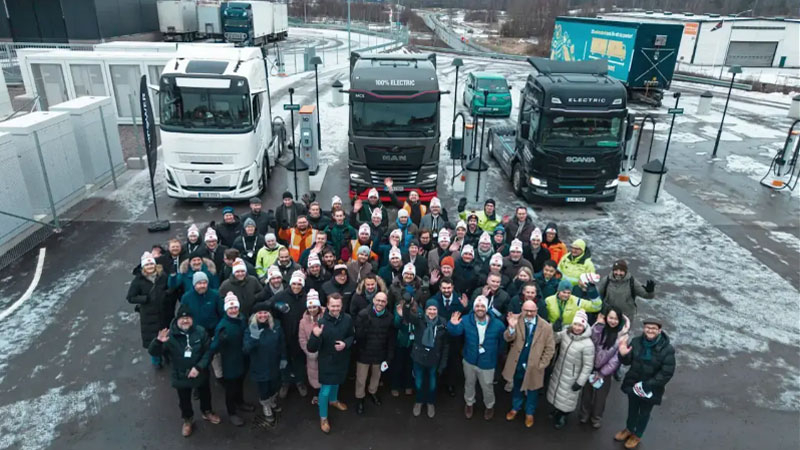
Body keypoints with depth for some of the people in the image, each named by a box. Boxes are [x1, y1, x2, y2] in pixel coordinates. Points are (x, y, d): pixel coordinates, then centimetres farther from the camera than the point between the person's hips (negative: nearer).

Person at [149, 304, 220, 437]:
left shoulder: (200, 332, -18)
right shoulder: (170, 335, -20)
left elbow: (208, 351, -15)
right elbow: (154, 353, -20)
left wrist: (198, 367, -24)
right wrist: (158, 341, -42)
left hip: (200, 373, 1)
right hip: (180, 375, -1)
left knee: (205, 394, 26)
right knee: (184, 400, 21)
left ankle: (207, 412, 56)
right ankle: (187, 420, 50)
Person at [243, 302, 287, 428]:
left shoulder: (276, 325, -11)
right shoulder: (250, 329, -19)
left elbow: (282, 342, 2)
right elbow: (246, 350, -28)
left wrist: (283, 358, 5)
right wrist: (253, 337, -44)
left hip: (274, 365, 3)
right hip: (259, 368, -3)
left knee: (274, 388, 26)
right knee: (264, 392, 13)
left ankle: (273, 403, 58)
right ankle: (268, 413, 41)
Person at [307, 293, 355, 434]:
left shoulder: (347, 319, -16)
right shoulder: (321, 322, -26)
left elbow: (352, 336, 3)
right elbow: (312, 348, -25)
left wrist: (346, 344, -18)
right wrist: (316, 336, -46)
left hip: (342, 359, 4)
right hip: (327, 360, -4)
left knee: (336, 382, 29)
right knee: (325, 390, 4)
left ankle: (333, 400, 59)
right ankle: (323, 418, 28)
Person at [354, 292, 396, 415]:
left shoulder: (390, 317, -12)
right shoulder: (363, 314, -20)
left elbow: (391, 339, -4)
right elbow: (357, 335, -18)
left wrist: (389, 357, -2)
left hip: (380, 354, 3)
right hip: (364, 353, -3)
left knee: (376, 376, 26)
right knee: (361, 379, 13)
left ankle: (373, 392, 54)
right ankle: (359, 398, 40)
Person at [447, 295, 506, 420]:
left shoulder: (497, 324, -19)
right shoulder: (466, 320, -16)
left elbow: (502, 341, -3)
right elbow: (456, 332, -21)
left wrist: (497, 355, 0)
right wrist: (452, 325, -43)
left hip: (487, 363, -2)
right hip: (469, 360, 2)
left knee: (487, 387, 18)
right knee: (469, 384, 24)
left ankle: (489, 406, 48)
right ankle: (469, 403, 52)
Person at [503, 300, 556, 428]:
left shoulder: (546, 327, -16)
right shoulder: (516, 320, -13)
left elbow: (550, 348, -8)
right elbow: (508, 339, -19)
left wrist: (541, 365, -11)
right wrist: (511, 327, -39)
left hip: (533, 367, -1)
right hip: (516, 364, 1)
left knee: (532, 391, 21)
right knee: (516, 388, 24)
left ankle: (529, 413, 46)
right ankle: (515, 408, 50)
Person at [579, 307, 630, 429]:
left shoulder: (622, 335, -16)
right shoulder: (599, 328, -10)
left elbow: (617, 358, -13)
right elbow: (591, 343, -23)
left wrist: (602, 373, -11)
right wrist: (598, 325, -27)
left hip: (606, 371, -1)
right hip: (591, 367, 1)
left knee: (600, 396, 17)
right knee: (587, 392, 18)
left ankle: (596, 418, 41)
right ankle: (584, 414, 42)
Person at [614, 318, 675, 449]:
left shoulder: (667, 349, -23)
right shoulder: (636, 341, -13)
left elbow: (666, 373, -21)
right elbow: (628, 361, -4)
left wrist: (647, 385, -24)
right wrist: (623, 355, -29)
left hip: (651, 389, -3)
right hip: (633, 384, 3)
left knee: (644, 413, 21)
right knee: (632, 408, 26)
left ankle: (637, 435, 45)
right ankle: (629, 429, 51)